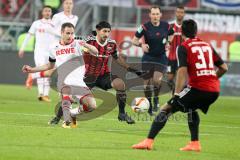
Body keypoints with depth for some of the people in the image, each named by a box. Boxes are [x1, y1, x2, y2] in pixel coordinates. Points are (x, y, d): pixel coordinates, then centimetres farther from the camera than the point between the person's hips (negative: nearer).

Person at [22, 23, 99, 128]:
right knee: (66, 90, -37)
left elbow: (95, 52, -16)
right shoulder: (55, 48, 11)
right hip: (64, 82, 0)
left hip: (79, 83, 0)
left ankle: (75, 113, 16)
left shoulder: (78, 44, -1)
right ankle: (67, 121, -41)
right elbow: (50, 65, 29)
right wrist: (32, 70, 26)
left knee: (92, 106, -14)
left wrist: (87, 46, -38)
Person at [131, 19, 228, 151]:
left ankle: (149, 141, -9)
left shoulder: (183, 47, 1)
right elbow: (224, 68, 18)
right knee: (191, 108, 35)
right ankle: (195, 143, 27)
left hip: (198, 88, -6)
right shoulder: (207, 45, 18)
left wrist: (177, 94, -14)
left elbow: (182, 71, -12)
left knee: (166, 109, 2)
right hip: (214, 90, 6)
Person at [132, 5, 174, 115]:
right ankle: (149, 106, 20)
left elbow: (172, 36, 17)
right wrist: (141, 45, -23)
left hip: (161, 57, 0)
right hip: (148, 58, 0)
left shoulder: (166, 26, -3)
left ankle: (156, 98, 9)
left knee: (157, 80, -20)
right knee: (147, 83, 2)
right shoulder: (145, 27, -9)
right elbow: (134, 40, -4)